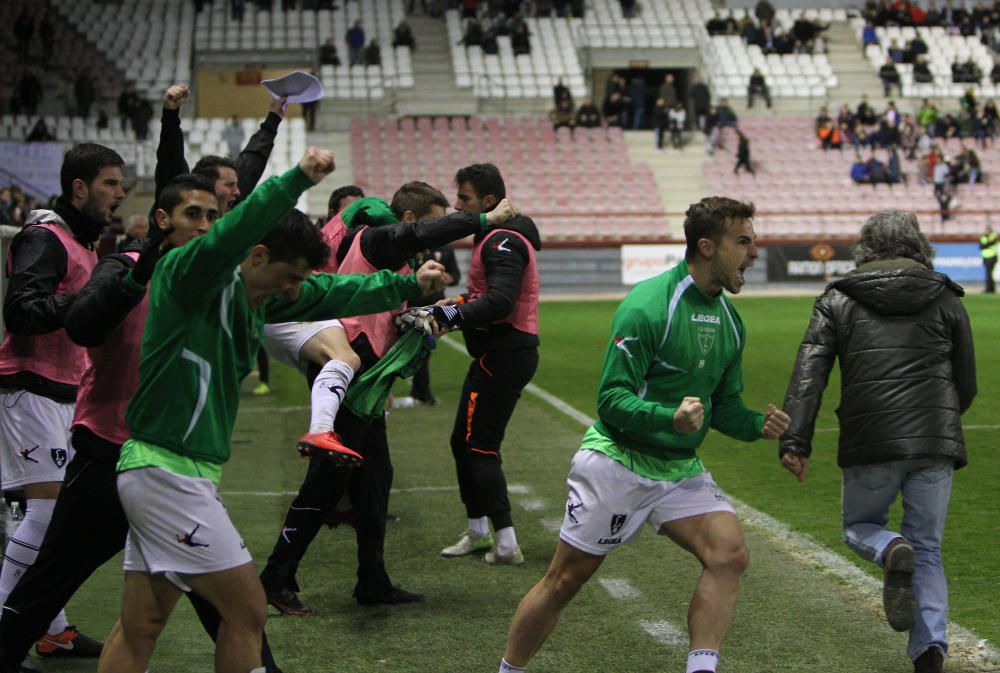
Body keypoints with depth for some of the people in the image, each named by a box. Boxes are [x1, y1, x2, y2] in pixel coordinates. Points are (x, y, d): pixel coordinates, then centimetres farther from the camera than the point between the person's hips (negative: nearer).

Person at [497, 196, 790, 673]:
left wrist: (758, 424, -6)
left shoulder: (730, 320, 6)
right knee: (565, 580, 3)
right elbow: (611, 398, -20)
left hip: (681, 469, 6)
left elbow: (724, 406, 15)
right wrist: (671, 417, -35)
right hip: (618, 461, -6)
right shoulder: (647, 306, -18)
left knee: (729, 554, -17)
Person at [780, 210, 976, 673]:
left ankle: (893, 552, -16)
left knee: (859, 526, 20)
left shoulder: (838, 300, 9)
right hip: (936, 443, 2)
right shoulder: (945, 297, 12)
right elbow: (967, 382, 14)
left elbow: (809, 371, -3)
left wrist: (795, 440, -8)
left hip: (870, 443, -1)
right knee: (928, 549, 12)